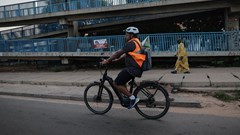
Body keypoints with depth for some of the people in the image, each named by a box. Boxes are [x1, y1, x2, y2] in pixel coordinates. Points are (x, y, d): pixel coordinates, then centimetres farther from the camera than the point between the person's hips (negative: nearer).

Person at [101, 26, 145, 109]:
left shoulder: (131, 43, -13)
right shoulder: (137, 42, 19)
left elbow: (118, 53, -13)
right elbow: (126, 54, 23)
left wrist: (107, 61, -7)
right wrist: (117, 59, 21)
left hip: (132, 69, -10)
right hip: (137, 68, 10)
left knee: (116, 84, -7)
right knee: (121, 81, 23)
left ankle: (133, 98, -6)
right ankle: (127, 98, 20)